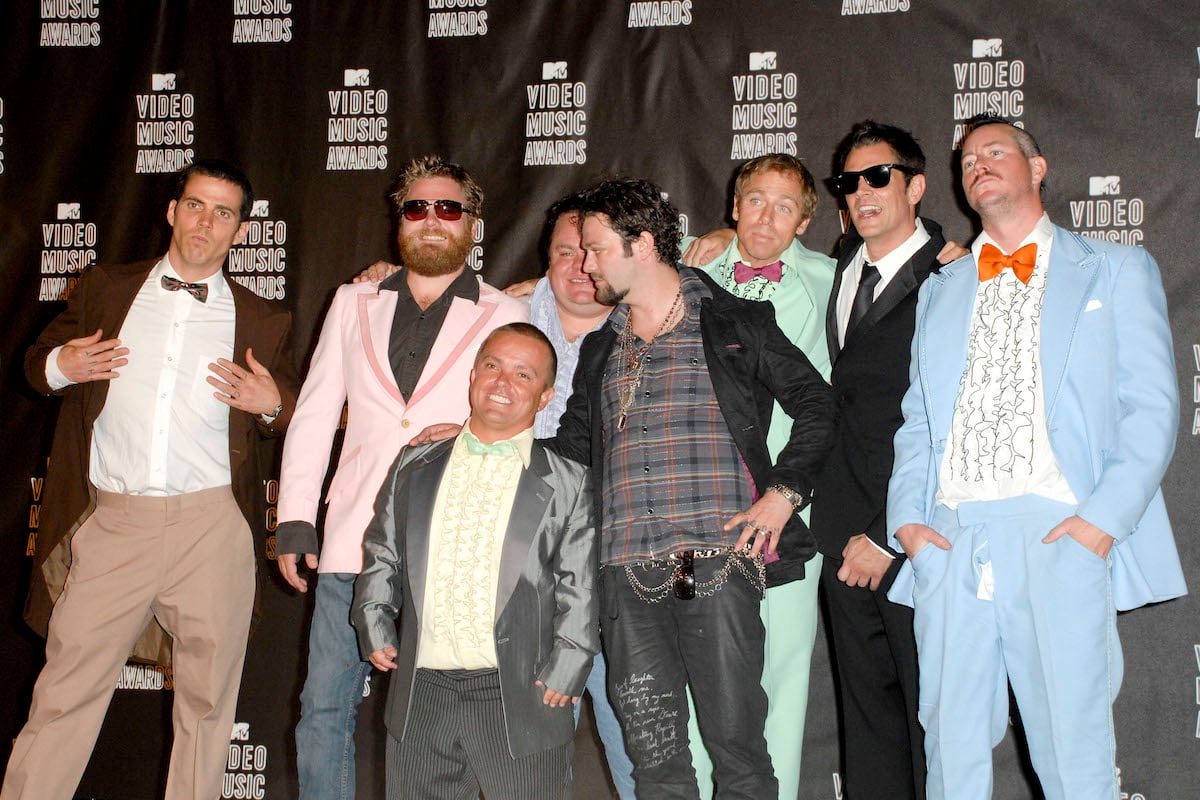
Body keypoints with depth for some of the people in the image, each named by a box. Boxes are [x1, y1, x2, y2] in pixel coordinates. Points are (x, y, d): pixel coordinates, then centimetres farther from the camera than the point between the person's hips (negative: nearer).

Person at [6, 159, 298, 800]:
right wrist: (58, 367, -3)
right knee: (64, 695, 0)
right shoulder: (104, 290, 12)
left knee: (206, 700, 7)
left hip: (213, 526, 0)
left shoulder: (264, 323, 11)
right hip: (109, 523, 0)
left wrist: (273, 404, -6)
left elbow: (299, 421, 16)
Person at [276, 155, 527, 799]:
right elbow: (314, 415, 13)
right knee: (324, 708, 4)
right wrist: (295, 522, 7)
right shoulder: (354, 303, 15)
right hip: (353, 542, 3)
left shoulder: (505, 318, 6)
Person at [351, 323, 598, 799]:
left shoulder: (567, 483, 3)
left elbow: (580, 590, 0)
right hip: (420, 695, 3)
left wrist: (563, 674, -7)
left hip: (519, 701, -2)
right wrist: (375, 627, 8)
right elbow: (381, 557, 19)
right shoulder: (414, 469, 13)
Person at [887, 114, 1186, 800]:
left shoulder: (1117, 271, 11)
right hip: (949, 540, 4)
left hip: (1058, 537, -3)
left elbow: (1151, 407, 2)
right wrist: (907, 515, 4)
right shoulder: (941, 290, 23)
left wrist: (1104, 516, -11)